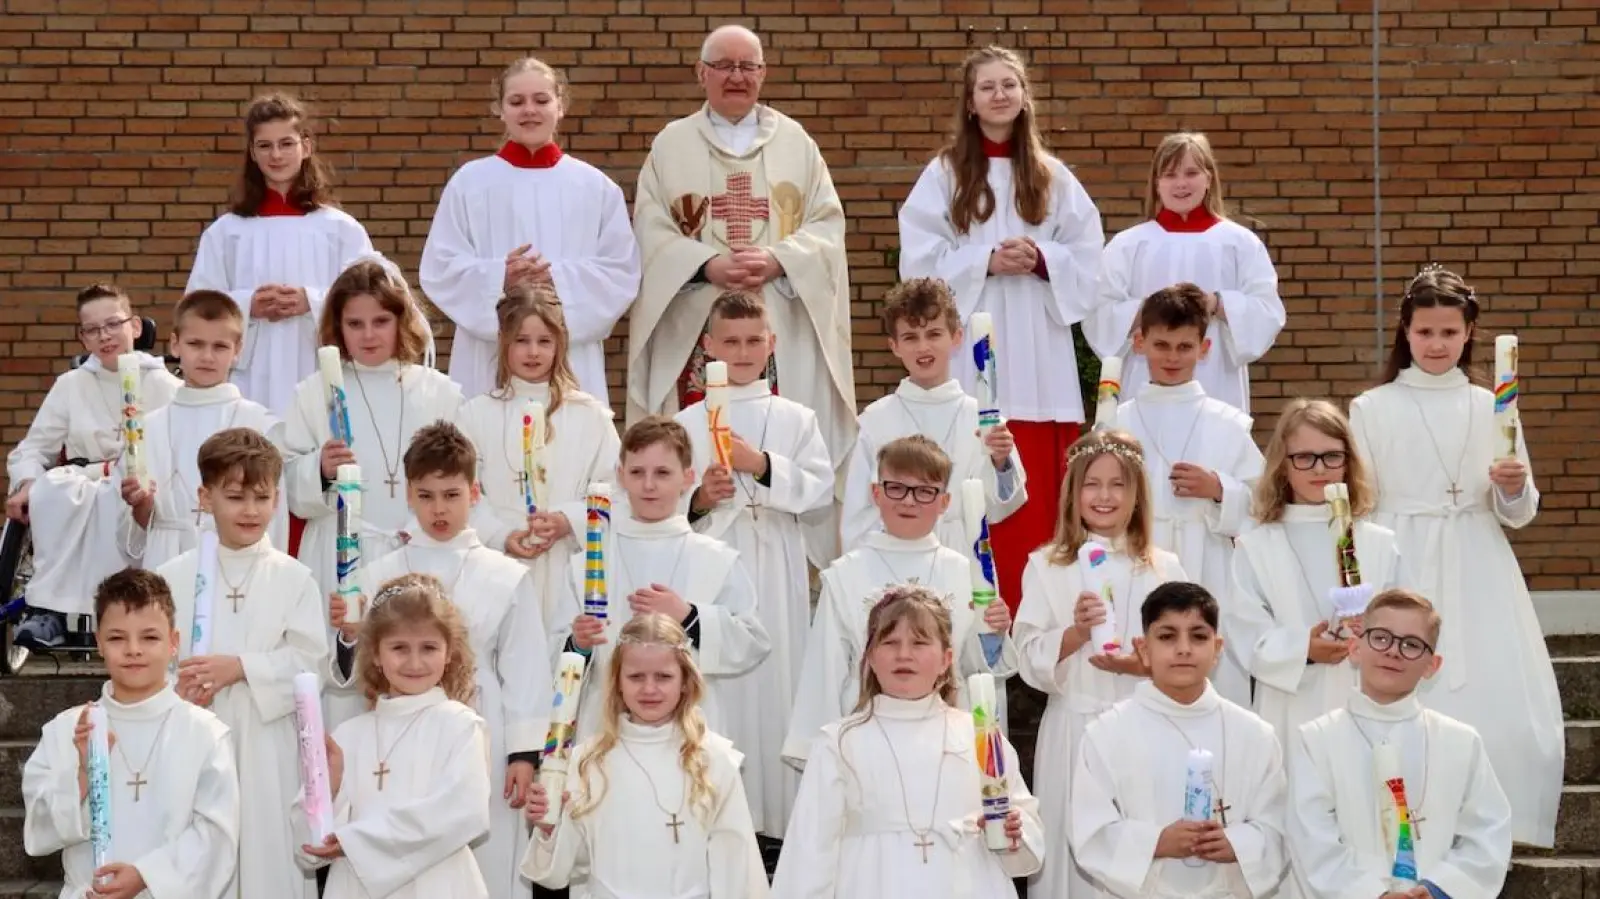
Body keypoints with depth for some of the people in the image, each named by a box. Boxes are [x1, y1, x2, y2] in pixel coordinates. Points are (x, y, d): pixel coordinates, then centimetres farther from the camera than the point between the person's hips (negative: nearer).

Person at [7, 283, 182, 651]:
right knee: (52, 487, -34)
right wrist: (25, 483, -11)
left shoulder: (163, 385, 6)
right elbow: (33, 447, 11)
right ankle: (50, 607, -33)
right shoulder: (71, 384, 14)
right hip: (80, 491, 2)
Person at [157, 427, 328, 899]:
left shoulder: (294, 578, 1)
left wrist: (241, 668, -13)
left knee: (270, 860, 1)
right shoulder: (173, 577, 3)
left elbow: (310, 659, -4)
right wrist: (174, 690, -17)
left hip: (268, 747, -1)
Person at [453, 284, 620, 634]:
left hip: (569, 571, 0)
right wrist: (501, 536, -11)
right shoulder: (476, 415, 7)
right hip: (498, 570, 0)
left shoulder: (589, 415, 7)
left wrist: (568, 521, -12)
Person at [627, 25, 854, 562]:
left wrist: (777, 260, -13)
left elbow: (827, 225, 5)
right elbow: (651, 234, 1)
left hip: (782, 328, 1)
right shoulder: (671, 144, 8)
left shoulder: (795, 142, 11)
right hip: (696, 327, 0)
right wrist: (708, 266, -16)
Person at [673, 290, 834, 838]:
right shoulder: (688, 424, 9)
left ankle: (777, 818, 4)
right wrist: (697, 500, -13)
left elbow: (821, 495, 0)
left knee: (776, 681, -3)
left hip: (776, 575, 0)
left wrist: (762, 465, -11)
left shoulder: (796, 419, 10)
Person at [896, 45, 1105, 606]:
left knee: (1042, 493, 1)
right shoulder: (945, 174, 5)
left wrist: (1041, 260, -9)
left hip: (1040, 356, 2)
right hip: (970, 354, -2)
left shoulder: (1052, 176, 12)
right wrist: (986, 261, -13)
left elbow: (1089, 259, 9)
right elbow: (920, 261, -2)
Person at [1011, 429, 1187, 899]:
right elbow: (1030, 660, -2)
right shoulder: (1046, 566, 3)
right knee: (1075, 844, 1)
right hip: (1073, 728, 0)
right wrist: (1076, 632, -18)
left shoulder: (1164, 569, 5)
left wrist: (1137, 664, -17)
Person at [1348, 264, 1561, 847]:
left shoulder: (1491, 408, 9)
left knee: (1510, 720, -5)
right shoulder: (1371, 410, 2)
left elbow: (1517, 515, 9)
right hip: (1404, 575, -2)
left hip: (1479, 580, 2)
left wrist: (1514, 489, -13)